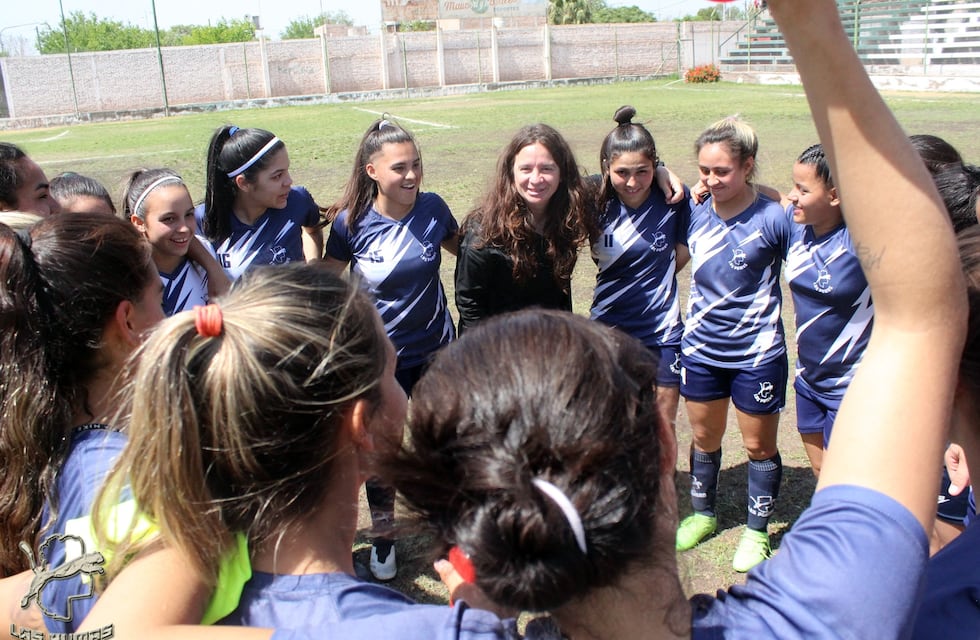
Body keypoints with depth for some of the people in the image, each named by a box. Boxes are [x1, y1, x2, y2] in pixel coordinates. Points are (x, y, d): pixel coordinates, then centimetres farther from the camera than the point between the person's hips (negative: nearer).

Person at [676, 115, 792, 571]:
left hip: (757, 352, -4)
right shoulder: (694, 213, -4)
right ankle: (702, 513, 40)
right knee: (704, 438, 19)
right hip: (701, 349, 4)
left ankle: (757, 530, 31)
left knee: (759, 446, 12)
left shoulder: (773, 218, -14)